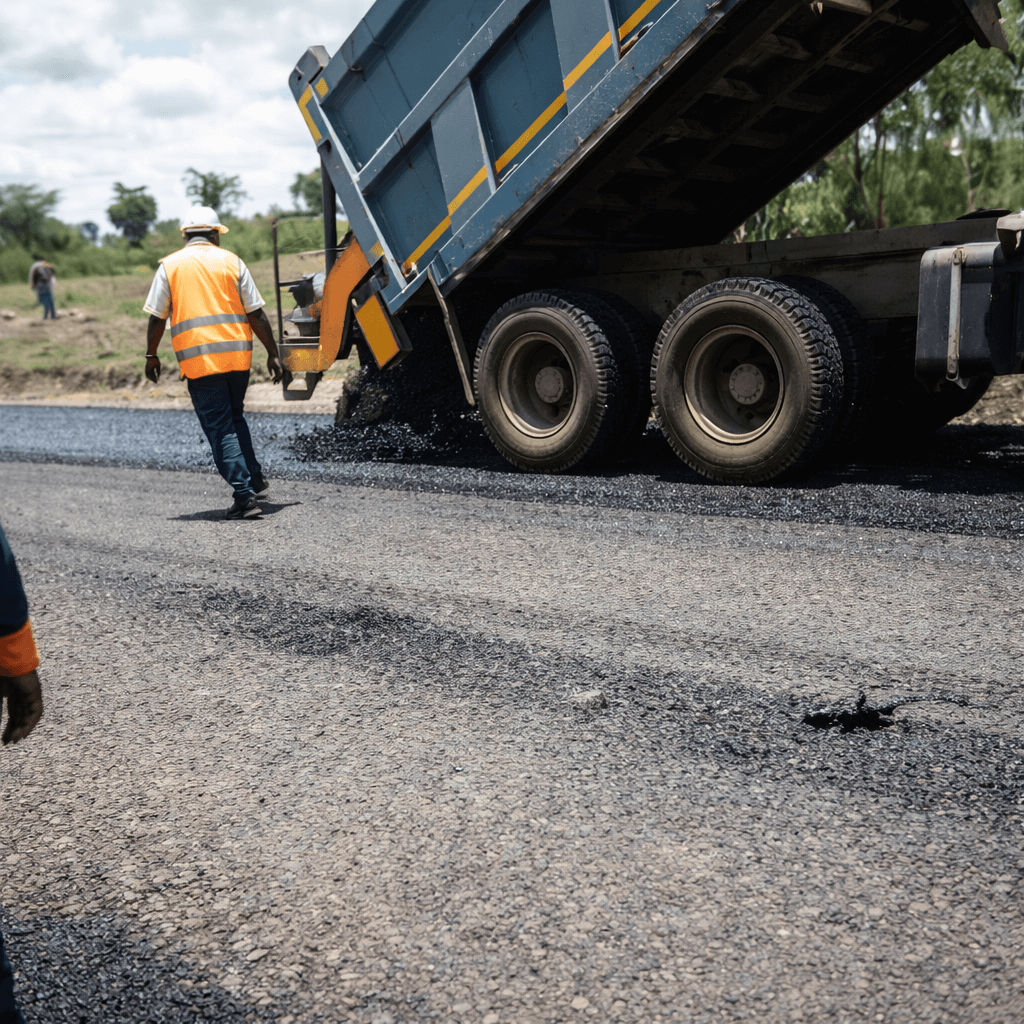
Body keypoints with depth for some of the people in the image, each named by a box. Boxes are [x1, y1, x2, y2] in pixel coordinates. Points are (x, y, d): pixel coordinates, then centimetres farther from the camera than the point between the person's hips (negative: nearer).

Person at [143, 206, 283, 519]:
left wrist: (151, 355, 14)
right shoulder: (231, 261, 6)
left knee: (219, 427, 0)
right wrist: (272, 354, 9)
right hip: (238, 356, 3)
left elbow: (157, 317, 3)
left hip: (198, 359, -2)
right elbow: (256, 314, 4)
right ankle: (255, 478, 21)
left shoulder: (170, 265, 4)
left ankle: (244, 495, -5)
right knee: (234, 417, 23)